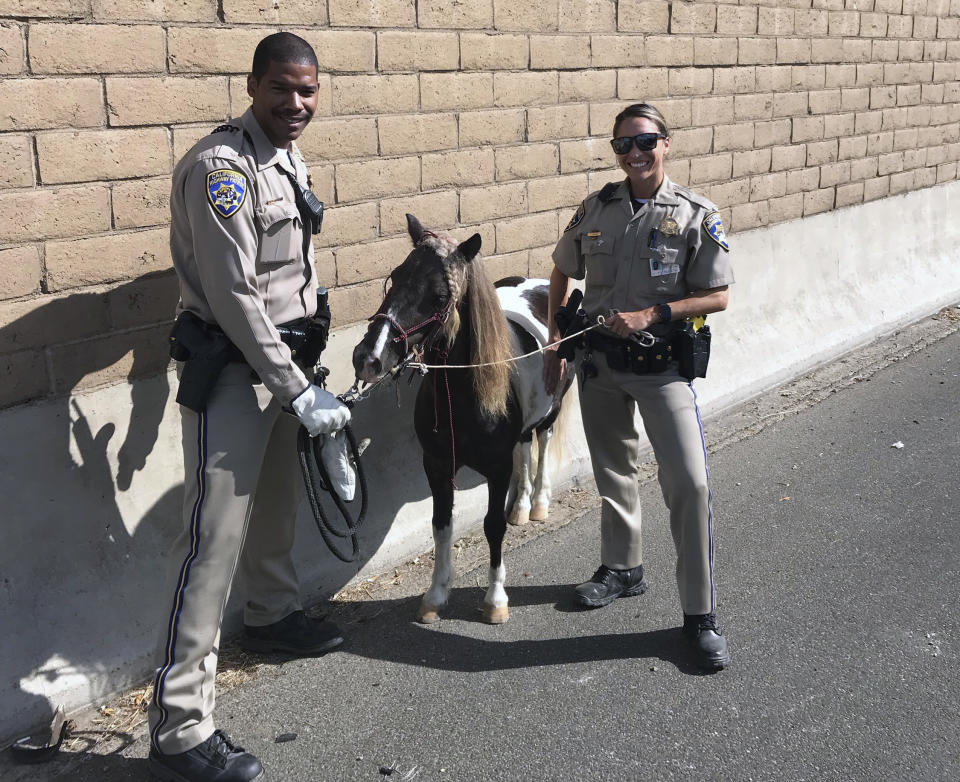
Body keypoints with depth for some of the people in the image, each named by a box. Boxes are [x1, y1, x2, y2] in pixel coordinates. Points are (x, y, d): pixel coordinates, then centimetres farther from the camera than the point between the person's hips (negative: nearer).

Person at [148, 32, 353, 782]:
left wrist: (303, 367, 15)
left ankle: (272, 614, 49)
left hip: (281, 354, 9)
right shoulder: (220, 166, -19)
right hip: (230, 366, -9)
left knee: (279, 499, 24)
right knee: (216, 536, -10)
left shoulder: (288, 156, 9)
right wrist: (300, 390, -20)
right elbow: (234, 297, -22)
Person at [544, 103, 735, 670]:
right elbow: (563, 276, 13)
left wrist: (651, 315, -20)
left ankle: (701, 613, 2)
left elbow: (717, 297, -9)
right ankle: (623, 568, 41)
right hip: (600, 363, 4)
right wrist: (556, 346, 9)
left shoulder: (696, 216, -9)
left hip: (663, 366, -4)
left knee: (690, 484, -10)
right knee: (613, 472, 19)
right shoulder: (595, 209, 1)